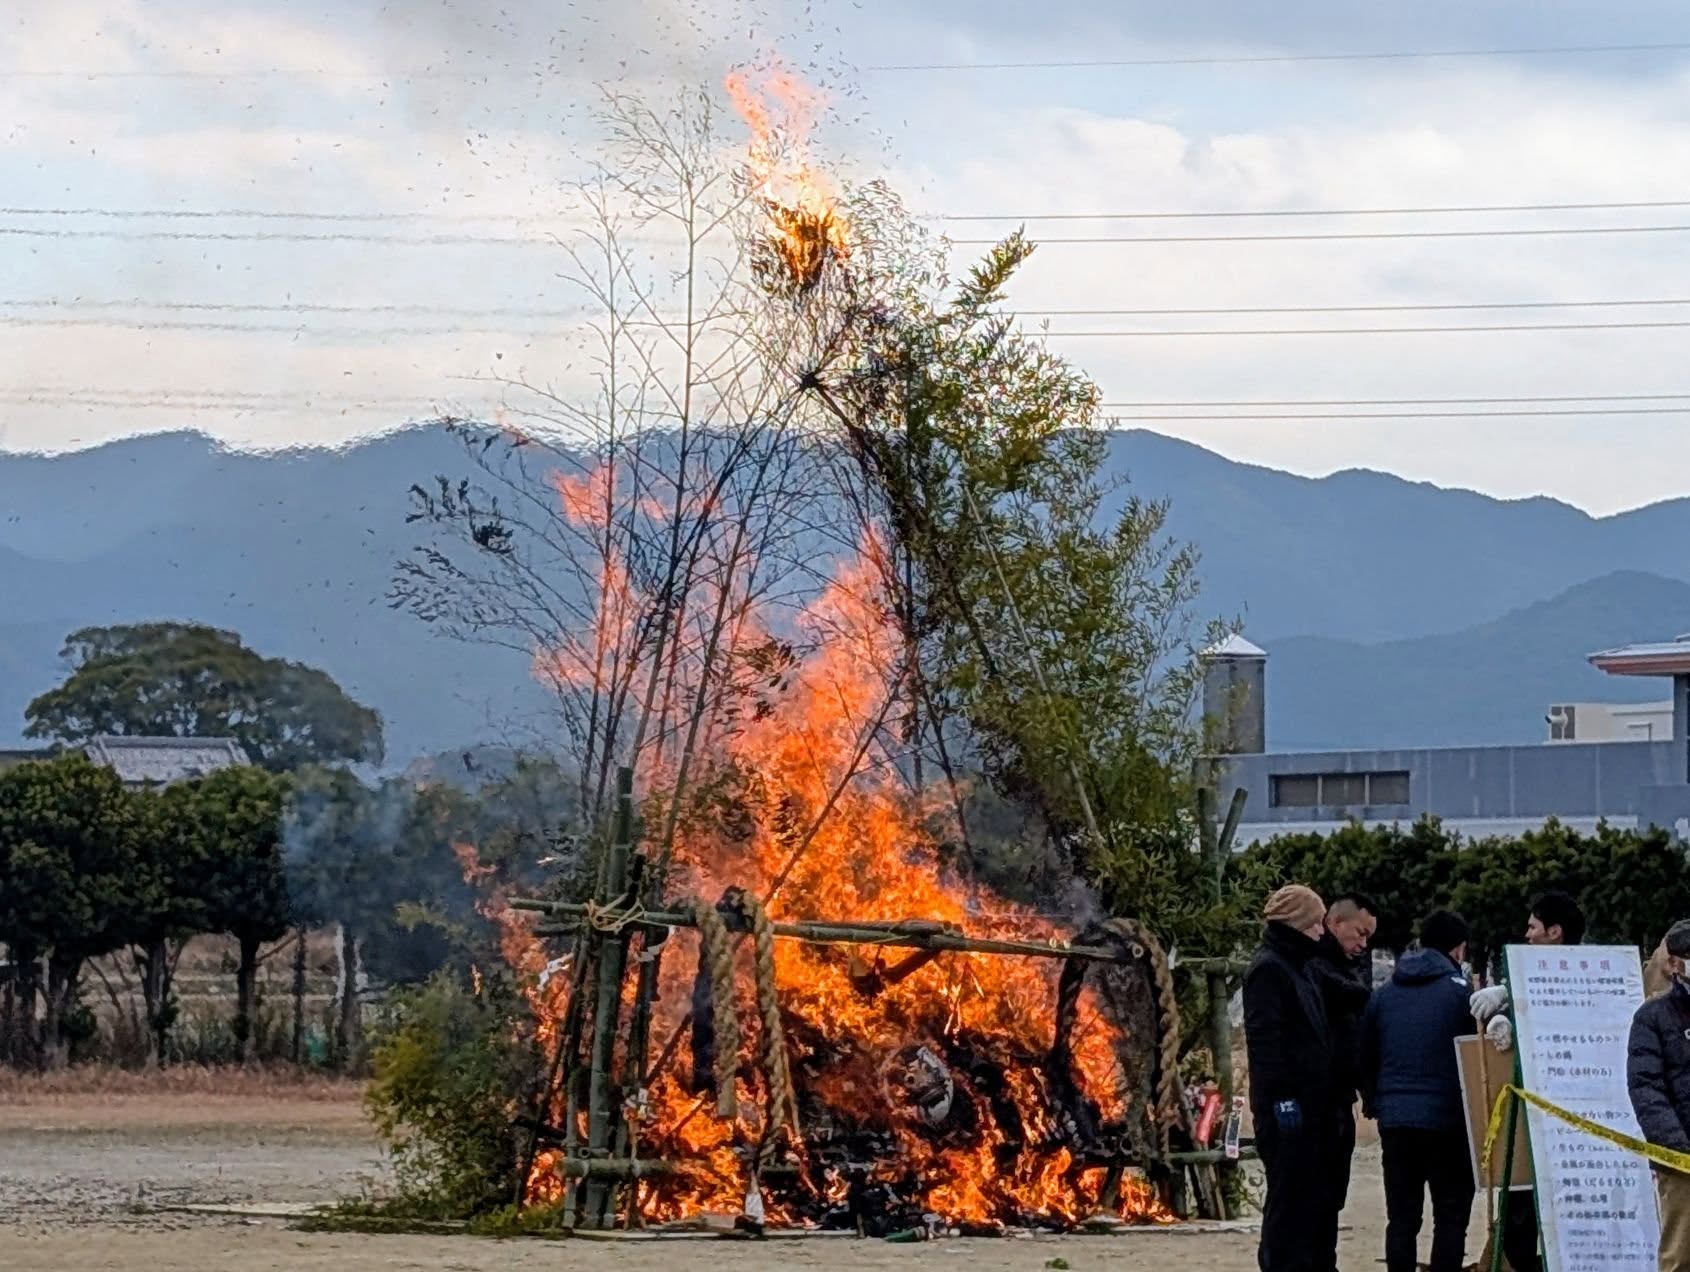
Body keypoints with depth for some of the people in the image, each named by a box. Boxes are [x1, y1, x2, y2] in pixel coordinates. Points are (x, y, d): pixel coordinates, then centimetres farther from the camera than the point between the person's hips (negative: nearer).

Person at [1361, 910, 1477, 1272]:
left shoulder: (1385, 994, 10)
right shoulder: (1459, 991, -5)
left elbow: (1366, 1057, 15)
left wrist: (1374, 1103, 27)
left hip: (1394, 1120, 4)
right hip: (1446, 1119, -4)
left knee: (1401, 1219, 7)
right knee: (1451, 1216, 1)